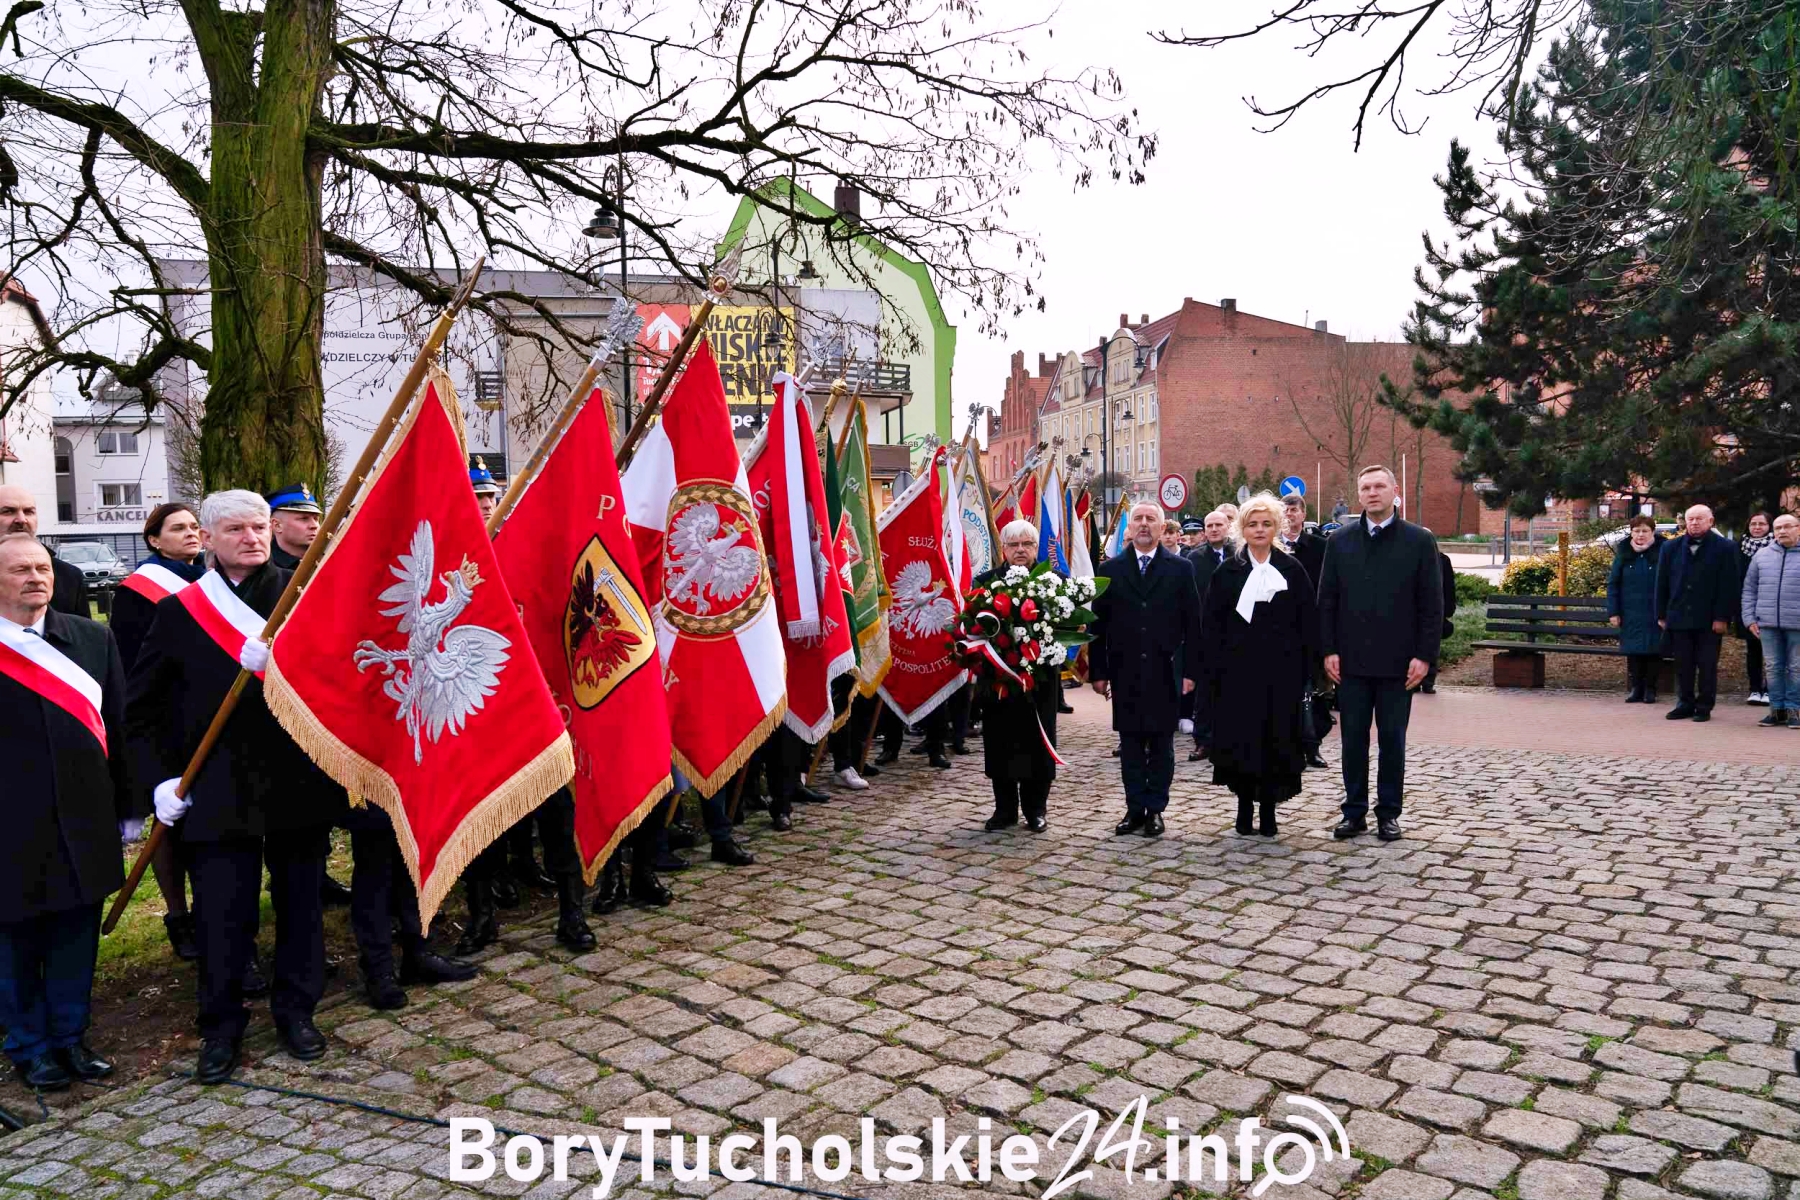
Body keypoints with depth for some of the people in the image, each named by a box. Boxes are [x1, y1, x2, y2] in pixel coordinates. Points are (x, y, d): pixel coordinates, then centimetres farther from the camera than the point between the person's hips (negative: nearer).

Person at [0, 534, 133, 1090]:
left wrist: (127, 808, 7)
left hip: (83, 822, 3)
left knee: (77, 935, 13)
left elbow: (117, 725, 7)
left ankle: (70, 1037, 29)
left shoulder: (92, 638, 5)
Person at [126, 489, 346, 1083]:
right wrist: (157, 779, -1)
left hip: (300, 784, 0)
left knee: (301, 905, 12)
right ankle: (221, 1027, 24)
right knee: (222, 916, 5)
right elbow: (140, 708, 8)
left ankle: (296, 1011, 30)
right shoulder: (179, 611, 4)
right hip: (218, 792, 0)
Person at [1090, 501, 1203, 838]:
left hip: (1165, 672, -1)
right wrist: (1098, 671, 0)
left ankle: (1155, 809, 15)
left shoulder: (1181, 569, 3)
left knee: (1161, 744, 6)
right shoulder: (1110, 570, 6)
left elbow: (1192, 624, 2)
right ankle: (1135, 809, 15)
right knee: (1130, 744, 6)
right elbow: (1098, 623, 5)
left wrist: (1190, 670, -3)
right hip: (1125, 672, 1)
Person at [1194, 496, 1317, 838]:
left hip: (1282, 671, 0)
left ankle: (1268, 810, 12)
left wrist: (1305, 668, -2)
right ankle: (1245, 807, 13)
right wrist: (1213, 672, -4)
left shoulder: (1292, 569, 5)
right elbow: (1211, 626, 3)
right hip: (1239, 671, 0)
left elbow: (1308, 623, 5)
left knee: (1277, 739, 2)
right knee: (1241, 740, 1)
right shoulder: (1228, 571, 4)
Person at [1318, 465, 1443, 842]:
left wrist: (1424, 655, -7)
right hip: (1351, 660, 2)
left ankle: (1388, 813, 17)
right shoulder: (1340, 540, 6)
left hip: (1398, 661, -1)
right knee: (1353, 738, 6)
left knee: (1393, 739, 6)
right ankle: (1354, 811, 16)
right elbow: (1327, 599, 6)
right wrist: (1329, 649, -1)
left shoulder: (1420, 541, 1)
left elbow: (1432, 604, -1)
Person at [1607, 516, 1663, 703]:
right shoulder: (1624, 553, 5)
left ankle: (1650, 689, 13)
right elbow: (1612, 583, 5)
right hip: (1631, 614, 2)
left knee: (1653, 651, 3)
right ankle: (1635, 688, 15)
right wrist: (1613, 612, -1)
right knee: (1633, 652, 6)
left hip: (1654, 614, -2)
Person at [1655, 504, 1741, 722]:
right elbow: (1662, 583, 9)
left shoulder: (1724, 548, -2)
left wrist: (1722, 617, -11)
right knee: (1683, 665, 7)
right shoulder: (1671, 547, 8)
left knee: (1707, 665, 3)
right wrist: (1662, 615, 5)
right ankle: (1685, 704, 16)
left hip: (1709, 620, -3)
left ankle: (1704, 707, 11)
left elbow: (1729, 587, -5)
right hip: (1679, 618, 3)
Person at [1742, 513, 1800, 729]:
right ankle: (1776, 708, 14)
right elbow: (1749, 589, 12)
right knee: (1774, 668, 7)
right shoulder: (1762, 555, 9)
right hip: (1768, 623, 2)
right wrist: (1750, 618, 5)